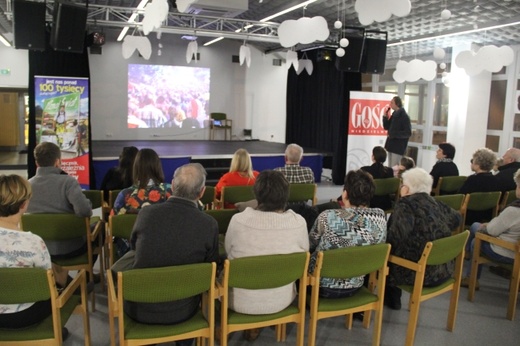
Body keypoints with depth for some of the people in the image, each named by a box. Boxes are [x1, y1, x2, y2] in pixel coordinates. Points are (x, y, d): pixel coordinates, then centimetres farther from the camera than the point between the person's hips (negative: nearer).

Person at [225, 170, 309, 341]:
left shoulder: (238, 220, -21)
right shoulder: (298, 222, -17)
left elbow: (229, 253, -2)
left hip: (242, 301, -1)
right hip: (281, 300, 2)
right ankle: (253, 326, 41)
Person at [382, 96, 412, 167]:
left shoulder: (404, 116, -13)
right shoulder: (393, 115, 9)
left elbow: (408, 133, -16)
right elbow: (386, 127, 15)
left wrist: (394, 134, -19)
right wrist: (385, 117, 1)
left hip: (398, 147, -8)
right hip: (391, 145, 8)